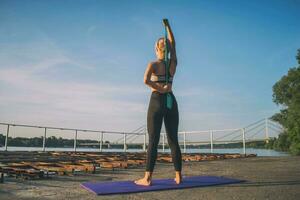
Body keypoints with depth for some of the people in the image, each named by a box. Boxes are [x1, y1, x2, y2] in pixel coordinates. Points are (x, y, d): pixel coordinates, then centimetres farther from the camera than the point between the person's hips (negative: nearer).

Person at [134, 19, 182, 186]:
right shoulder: (173, 64, 8)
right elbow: (173, 43, 22)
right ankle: (178, 176, 10)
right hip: (172, 102, 4)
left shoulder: (153, 64, -2)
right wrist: (167, 25, 30)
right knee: (173, 140, 7)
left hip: (157, 101, -4)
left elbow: (146, 80, -21)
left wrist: (159, 90, -10)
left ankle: (147, 178, -4)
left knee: (153, 141, -5)